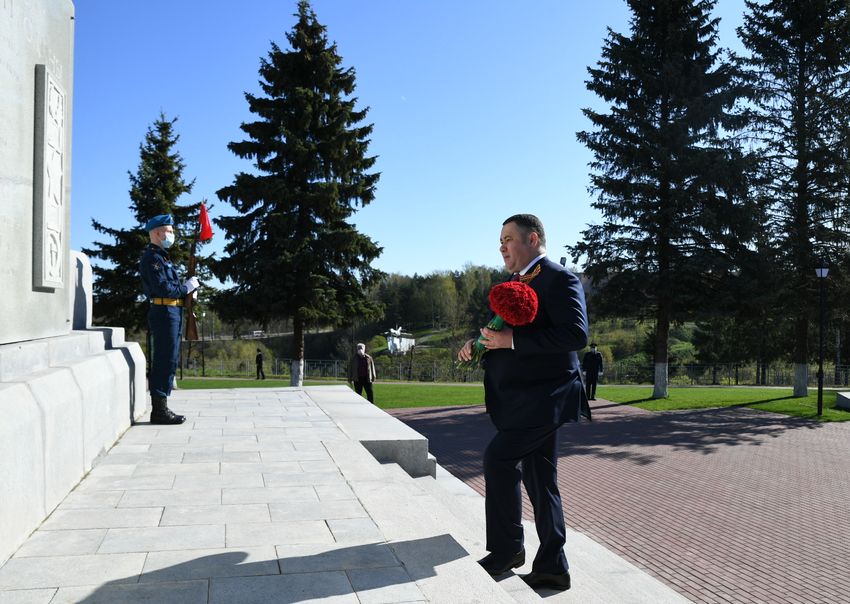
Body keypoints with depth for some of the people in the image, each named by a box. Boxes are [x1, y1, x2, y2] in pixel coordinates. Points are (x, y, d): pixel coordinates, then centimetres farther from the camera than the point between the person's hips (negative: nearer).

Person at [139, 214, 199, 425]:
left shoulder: (161, 256, 22)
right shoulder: (152, 258, -11)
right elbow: (162, 288, -20)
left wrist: (187, 286, 7)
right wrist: (186, 287, -10)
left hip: (171, 312, 11)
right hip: (164, 312, -11)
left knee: (168, 360, 13)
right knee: (166, 360, -8)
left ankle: (160, 408, 19)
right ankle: (159, 410, -4)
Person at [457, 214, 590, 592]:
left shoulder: (559, 280, -11)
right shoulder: (517, 282, 18)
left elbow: (576, 334, -23)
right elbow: (506, 334, 25)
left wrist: (512, 341, -24)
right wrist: (479, 343, 3)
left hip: (544, 397, -9)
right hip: (526, 399, 9)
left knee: (498, 458, -15)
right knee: (539, 480, 12)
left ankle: (506, 549, 2)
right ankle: (551, 567, 20)